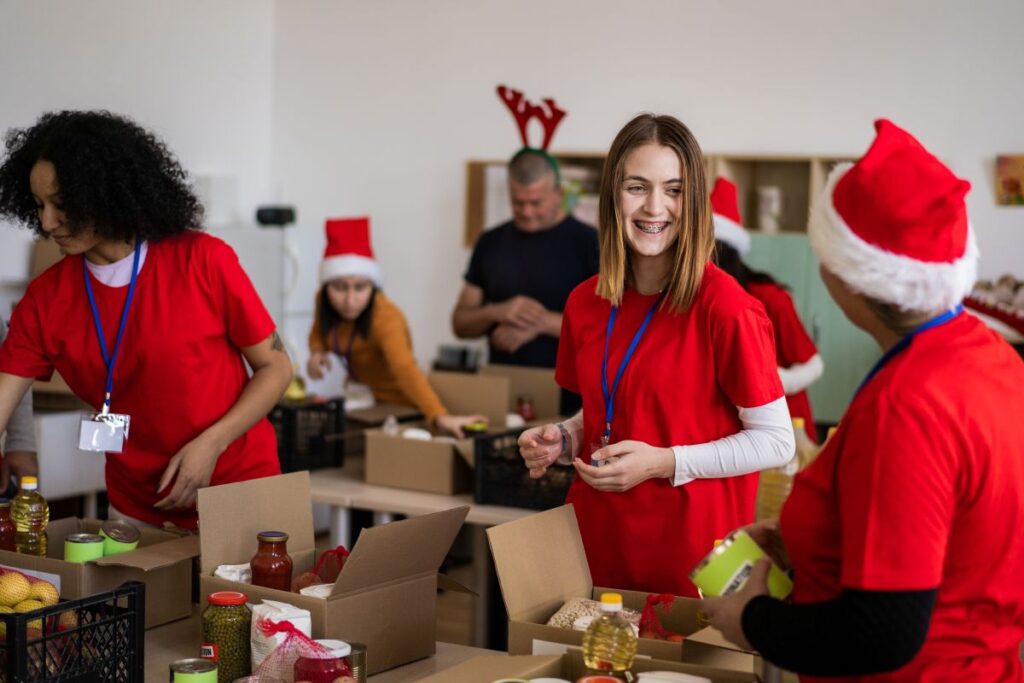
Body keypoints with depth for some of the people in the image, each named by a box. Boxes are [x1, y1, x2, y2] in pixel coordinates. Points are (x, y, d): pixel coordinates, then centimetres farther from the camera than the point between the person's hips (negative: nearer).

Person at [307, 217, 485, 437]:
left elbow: (404, 368, -50)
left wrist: (439, 417, -66)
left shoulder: (385, 317, -34)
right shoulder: (324, 301, -15)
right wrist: (317, 352, -16)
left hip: (399, 404, -5)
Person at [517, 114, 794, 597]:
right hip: (596, 537, 5)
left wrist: (664, 463, -18)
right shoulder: (585, 303, 4)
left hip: (691, 544, -5)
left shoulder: (725, 307, -14)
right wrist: (561, 441, -1)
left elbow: (775, 442, -11)